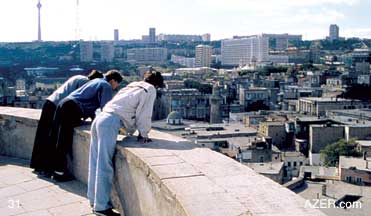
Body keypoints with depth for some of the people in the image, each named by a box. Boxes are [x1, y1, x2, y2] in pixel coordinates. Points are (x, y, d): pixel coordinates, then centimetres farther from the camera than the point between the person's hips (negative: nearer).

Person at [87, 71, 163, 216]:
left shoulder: (133, 85, 27)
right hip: (110, 123, -9)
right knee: (105, 166, -6)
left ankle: (94, 199, 25)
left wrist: (132, 131, 30)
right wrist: (144, 134, 10)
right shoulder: (150, 90, 4)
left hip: (100, 118, 9)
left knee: (96, 163, 14)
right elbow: (144, 115, 0)